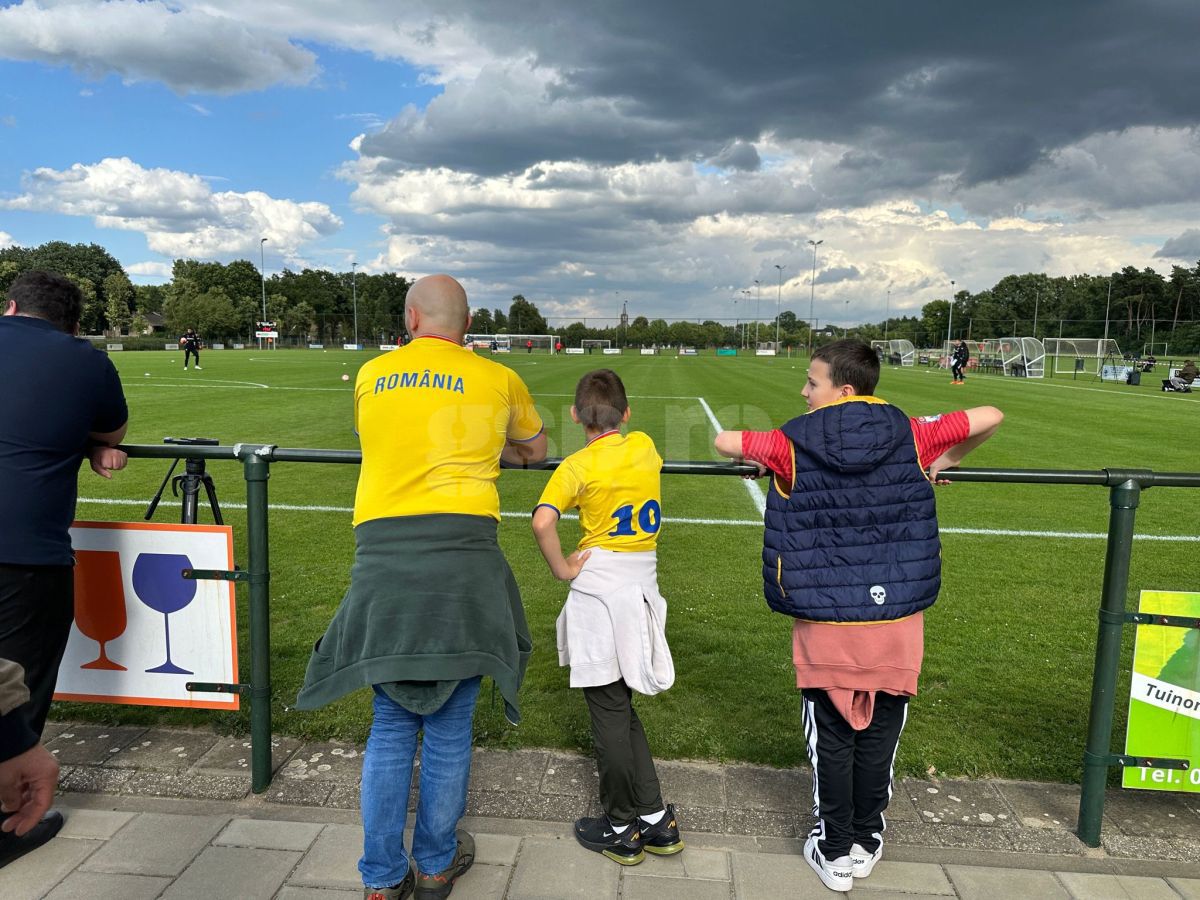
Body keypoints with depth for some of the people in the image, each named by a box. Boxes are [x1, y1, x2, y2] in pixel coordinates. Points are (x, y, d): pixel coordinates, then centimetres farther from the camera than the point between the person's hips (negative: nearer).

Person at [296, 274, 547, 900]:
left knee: (391, 723, 14)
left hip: (381, 553, 2)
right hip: (460, 549, -2)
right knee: (450, 721, 12)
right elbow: (536, 450, 25)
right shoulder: (497, 379, 7)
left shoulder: (371, 376, 13)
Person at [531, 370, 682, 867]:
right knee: (620, 706, 18)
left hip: (599, 586, -6)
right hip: (643, 581, 6)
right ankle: (657, 821, 23)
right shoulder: (645, 446, 5)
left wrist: (562, 569, -12)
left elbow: (543, 521, -25)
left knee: (608, 711, 7)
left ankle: (622, 830, 21)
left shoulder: (577, 466, -10)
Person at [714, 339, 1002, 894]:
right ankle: (866, 843, 33)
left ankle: (834, 853, 26)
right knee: (878, 735, 17)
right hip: (896, 617, 2)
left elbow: (724, 442, -6)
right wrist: (948, 460, 17)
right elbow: (990, 418, 1)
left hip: (824, 621, -2)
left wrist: (758, 459, 13)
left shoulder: (795, 442, -9)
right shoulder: (909, 436, -3)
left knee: (832, 738, 13)